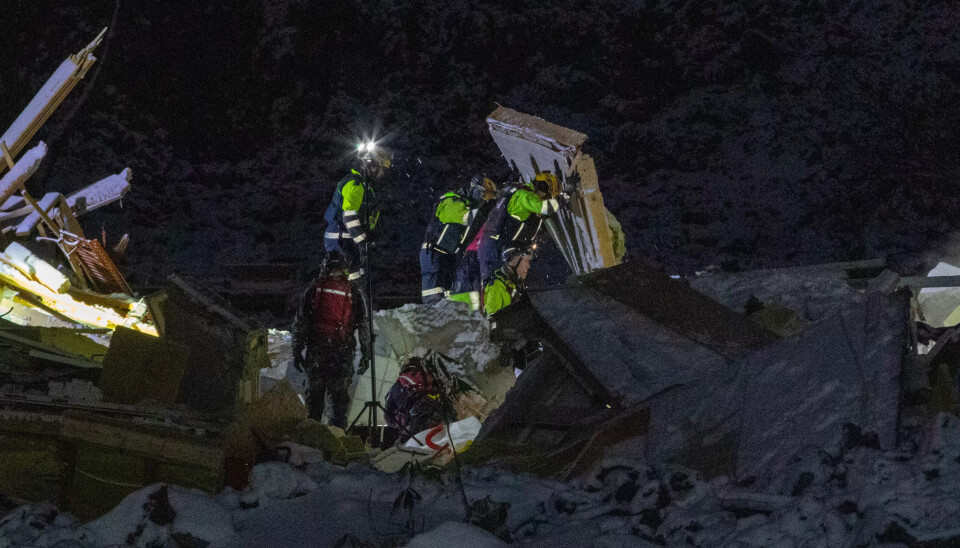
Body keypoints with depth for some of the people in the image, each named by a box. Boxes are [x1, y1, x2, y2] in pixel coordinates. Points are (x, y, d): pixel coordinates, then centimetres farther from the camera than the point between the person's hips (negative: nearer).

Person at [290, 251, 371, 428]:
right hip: (343, 351, -1)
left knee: (315, 392, 12)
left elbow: (300, 323, 2)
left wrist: (297, 351, 8)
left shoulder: (313, 289, 2)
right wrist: (366, 353, 9)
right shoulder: (353, 292, 2)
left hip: (315, 348, 1)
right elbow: (364, 324, 3)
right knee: (338, 394, 5)